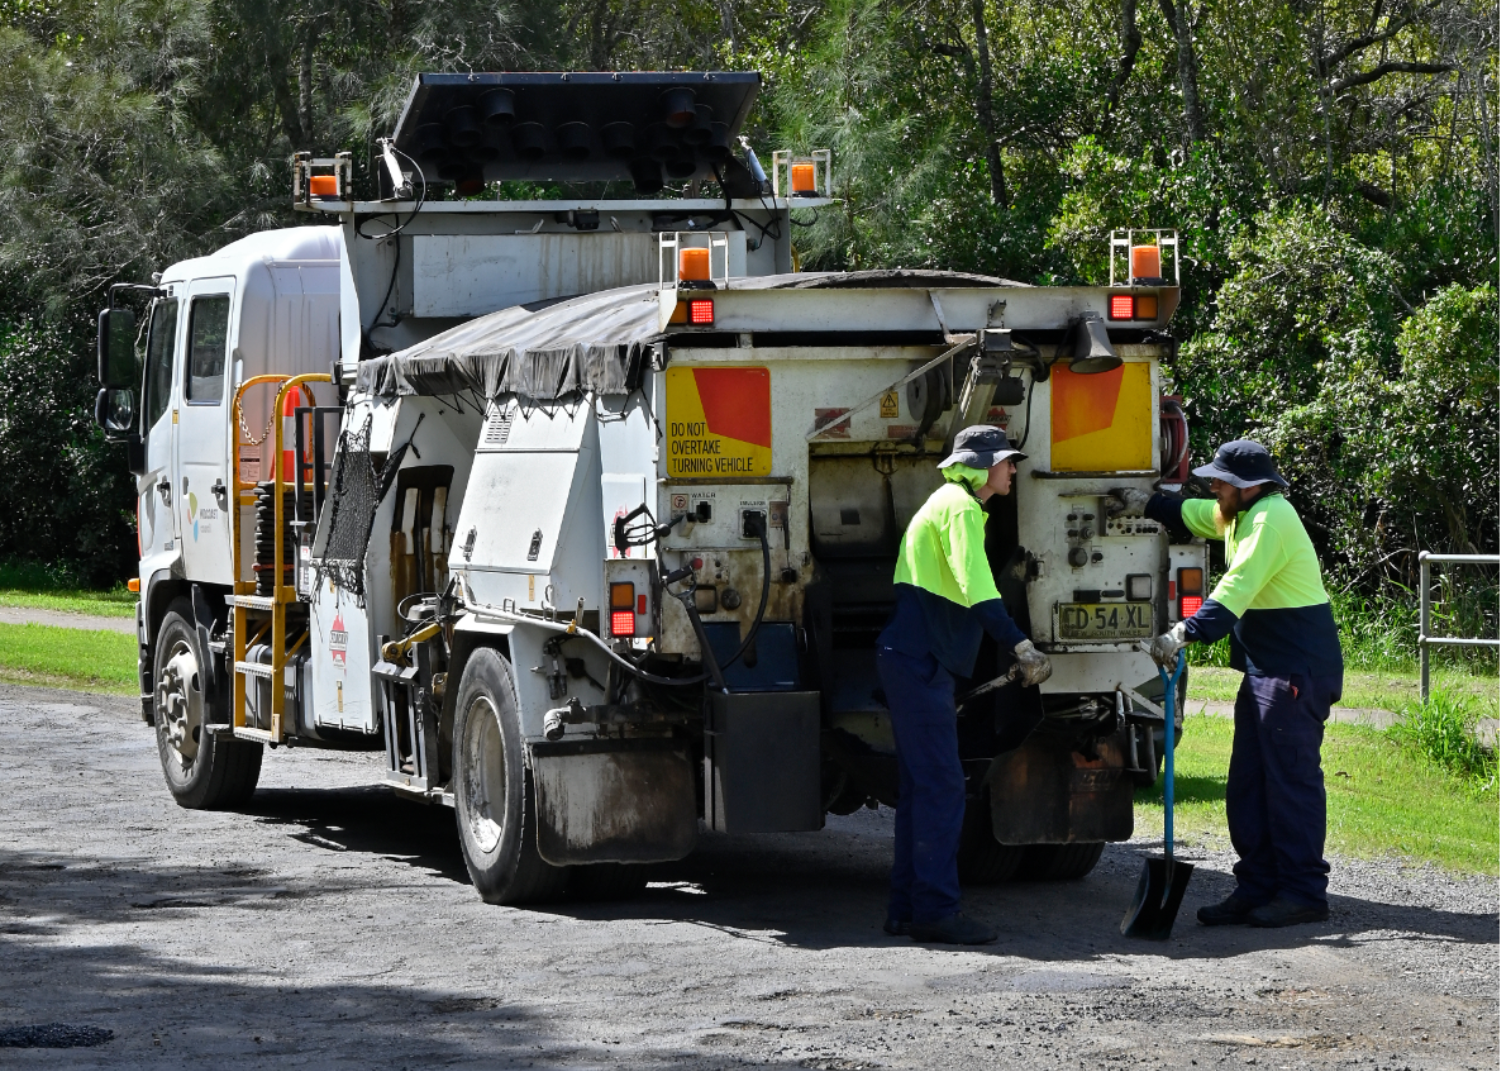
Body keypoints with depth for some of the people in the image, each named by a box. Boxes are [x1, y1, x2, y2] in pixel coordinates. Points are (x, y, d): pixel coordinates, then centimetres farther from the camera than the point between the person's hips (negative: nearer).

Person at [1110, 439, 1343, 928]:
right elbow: (1193, 514, 35)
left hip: (1297, 668, -11)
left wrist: (1184, 633, -35)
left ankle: (1304, 893, -6)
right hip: (1265, 665, 11)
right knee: (1248, 783, 10)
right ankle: (1257, 888, 13)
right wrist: (1145, 504, 22)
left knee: (1292, 778, -9)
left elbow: (1235, 591, -28)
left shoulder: (1272, 519, -18)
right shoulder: (1242, 514, 14)